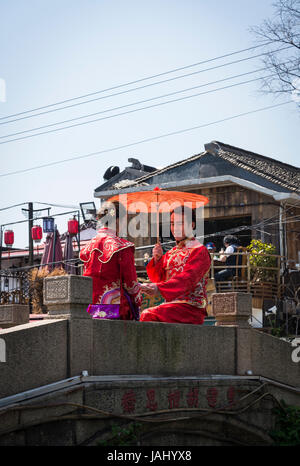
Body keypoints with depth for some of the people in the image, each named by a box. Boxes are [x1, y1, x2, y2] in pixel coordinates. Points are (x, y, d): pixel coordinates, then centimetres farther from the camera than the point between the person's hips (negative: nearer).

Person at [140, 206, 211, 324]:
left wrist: (159, 288, -35)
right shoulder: (171, 252, 20)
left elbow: (187, 279, -21)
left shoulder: (199, 251, -5)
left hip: (191, 307, -7)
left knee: (148, 316, -26)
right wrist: (157, 259, -1)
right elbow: (159, 279, 18)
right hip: (170, 303, 7)